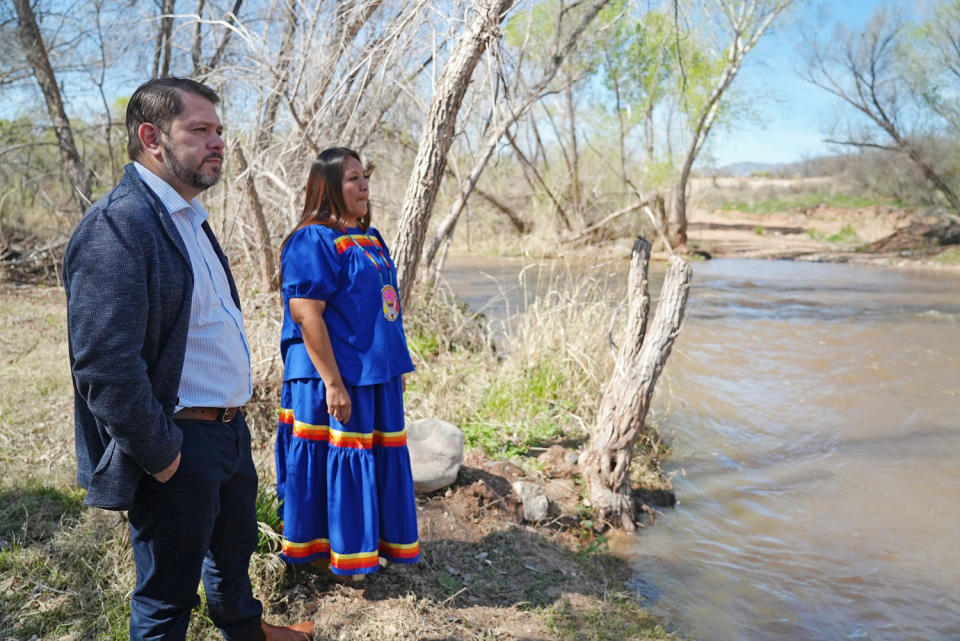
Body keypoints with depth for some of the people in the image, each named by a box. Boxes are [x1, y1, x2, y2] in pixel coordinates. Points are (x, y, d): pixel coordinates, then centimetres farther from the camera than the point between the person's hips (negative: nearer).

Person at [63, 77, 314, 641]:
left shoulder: (189, 218, 12)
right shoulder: (117, 224, -21)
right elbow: (105, 365, -26)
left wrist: (234, 413, 15)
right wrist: (160, 455, -19)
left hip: (231, 429, 10)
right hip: (180, 446, -9)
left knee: (235, 549, 30)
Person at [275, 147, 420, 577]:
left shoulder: (369, 238, 13)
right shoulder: (313, 241, -14)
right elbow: (306, 314, -21)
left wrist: (396, 366, 18)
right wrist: (333, 383, -23)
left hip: (376, 374, 9)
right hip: (336, 378, -9)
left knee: (378, 459, 17)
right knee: (336, 461, 4)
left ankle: (369, 543, 34)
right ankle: (329, 554, 22)